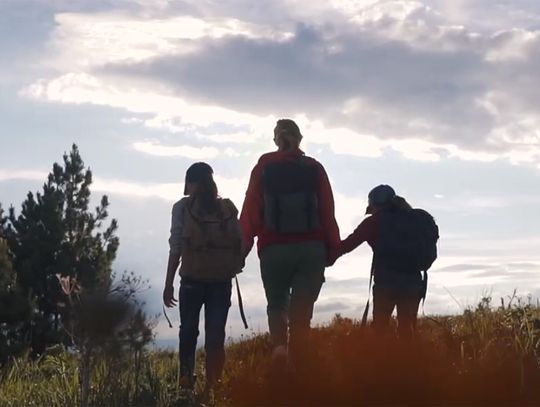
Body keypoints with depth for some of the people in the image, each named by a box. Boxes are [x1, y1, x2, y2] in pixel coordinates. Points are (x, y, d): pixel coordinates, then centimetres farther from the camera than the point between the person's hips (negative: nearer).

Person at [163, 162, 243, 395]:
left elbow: (176, 247, -5)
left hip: (193, 280, -1)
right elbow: (240, 244, 2)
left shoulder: (183, 207, -2)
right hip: (222, 281, 1)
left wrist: (169, 284, -1)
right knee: (215, 336, 4)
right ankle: (212, 385, -4)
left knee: (188, 331, 16)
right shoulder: (228, 208, 5)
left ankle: (186, 380, 7)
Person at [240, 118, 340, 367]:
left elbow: (250, 210, -1)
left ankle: (279, 344, -11)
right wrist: (333, 247, 5)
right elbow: (328, 211, 1)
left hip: (274, 249, 0)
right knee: (302, 311, 5)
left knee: (277, 304, 16)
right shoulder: (314, 169, 4)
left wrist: (243, 247, -1)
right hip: (311, 249, 0)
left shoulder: (263, 167, 3)